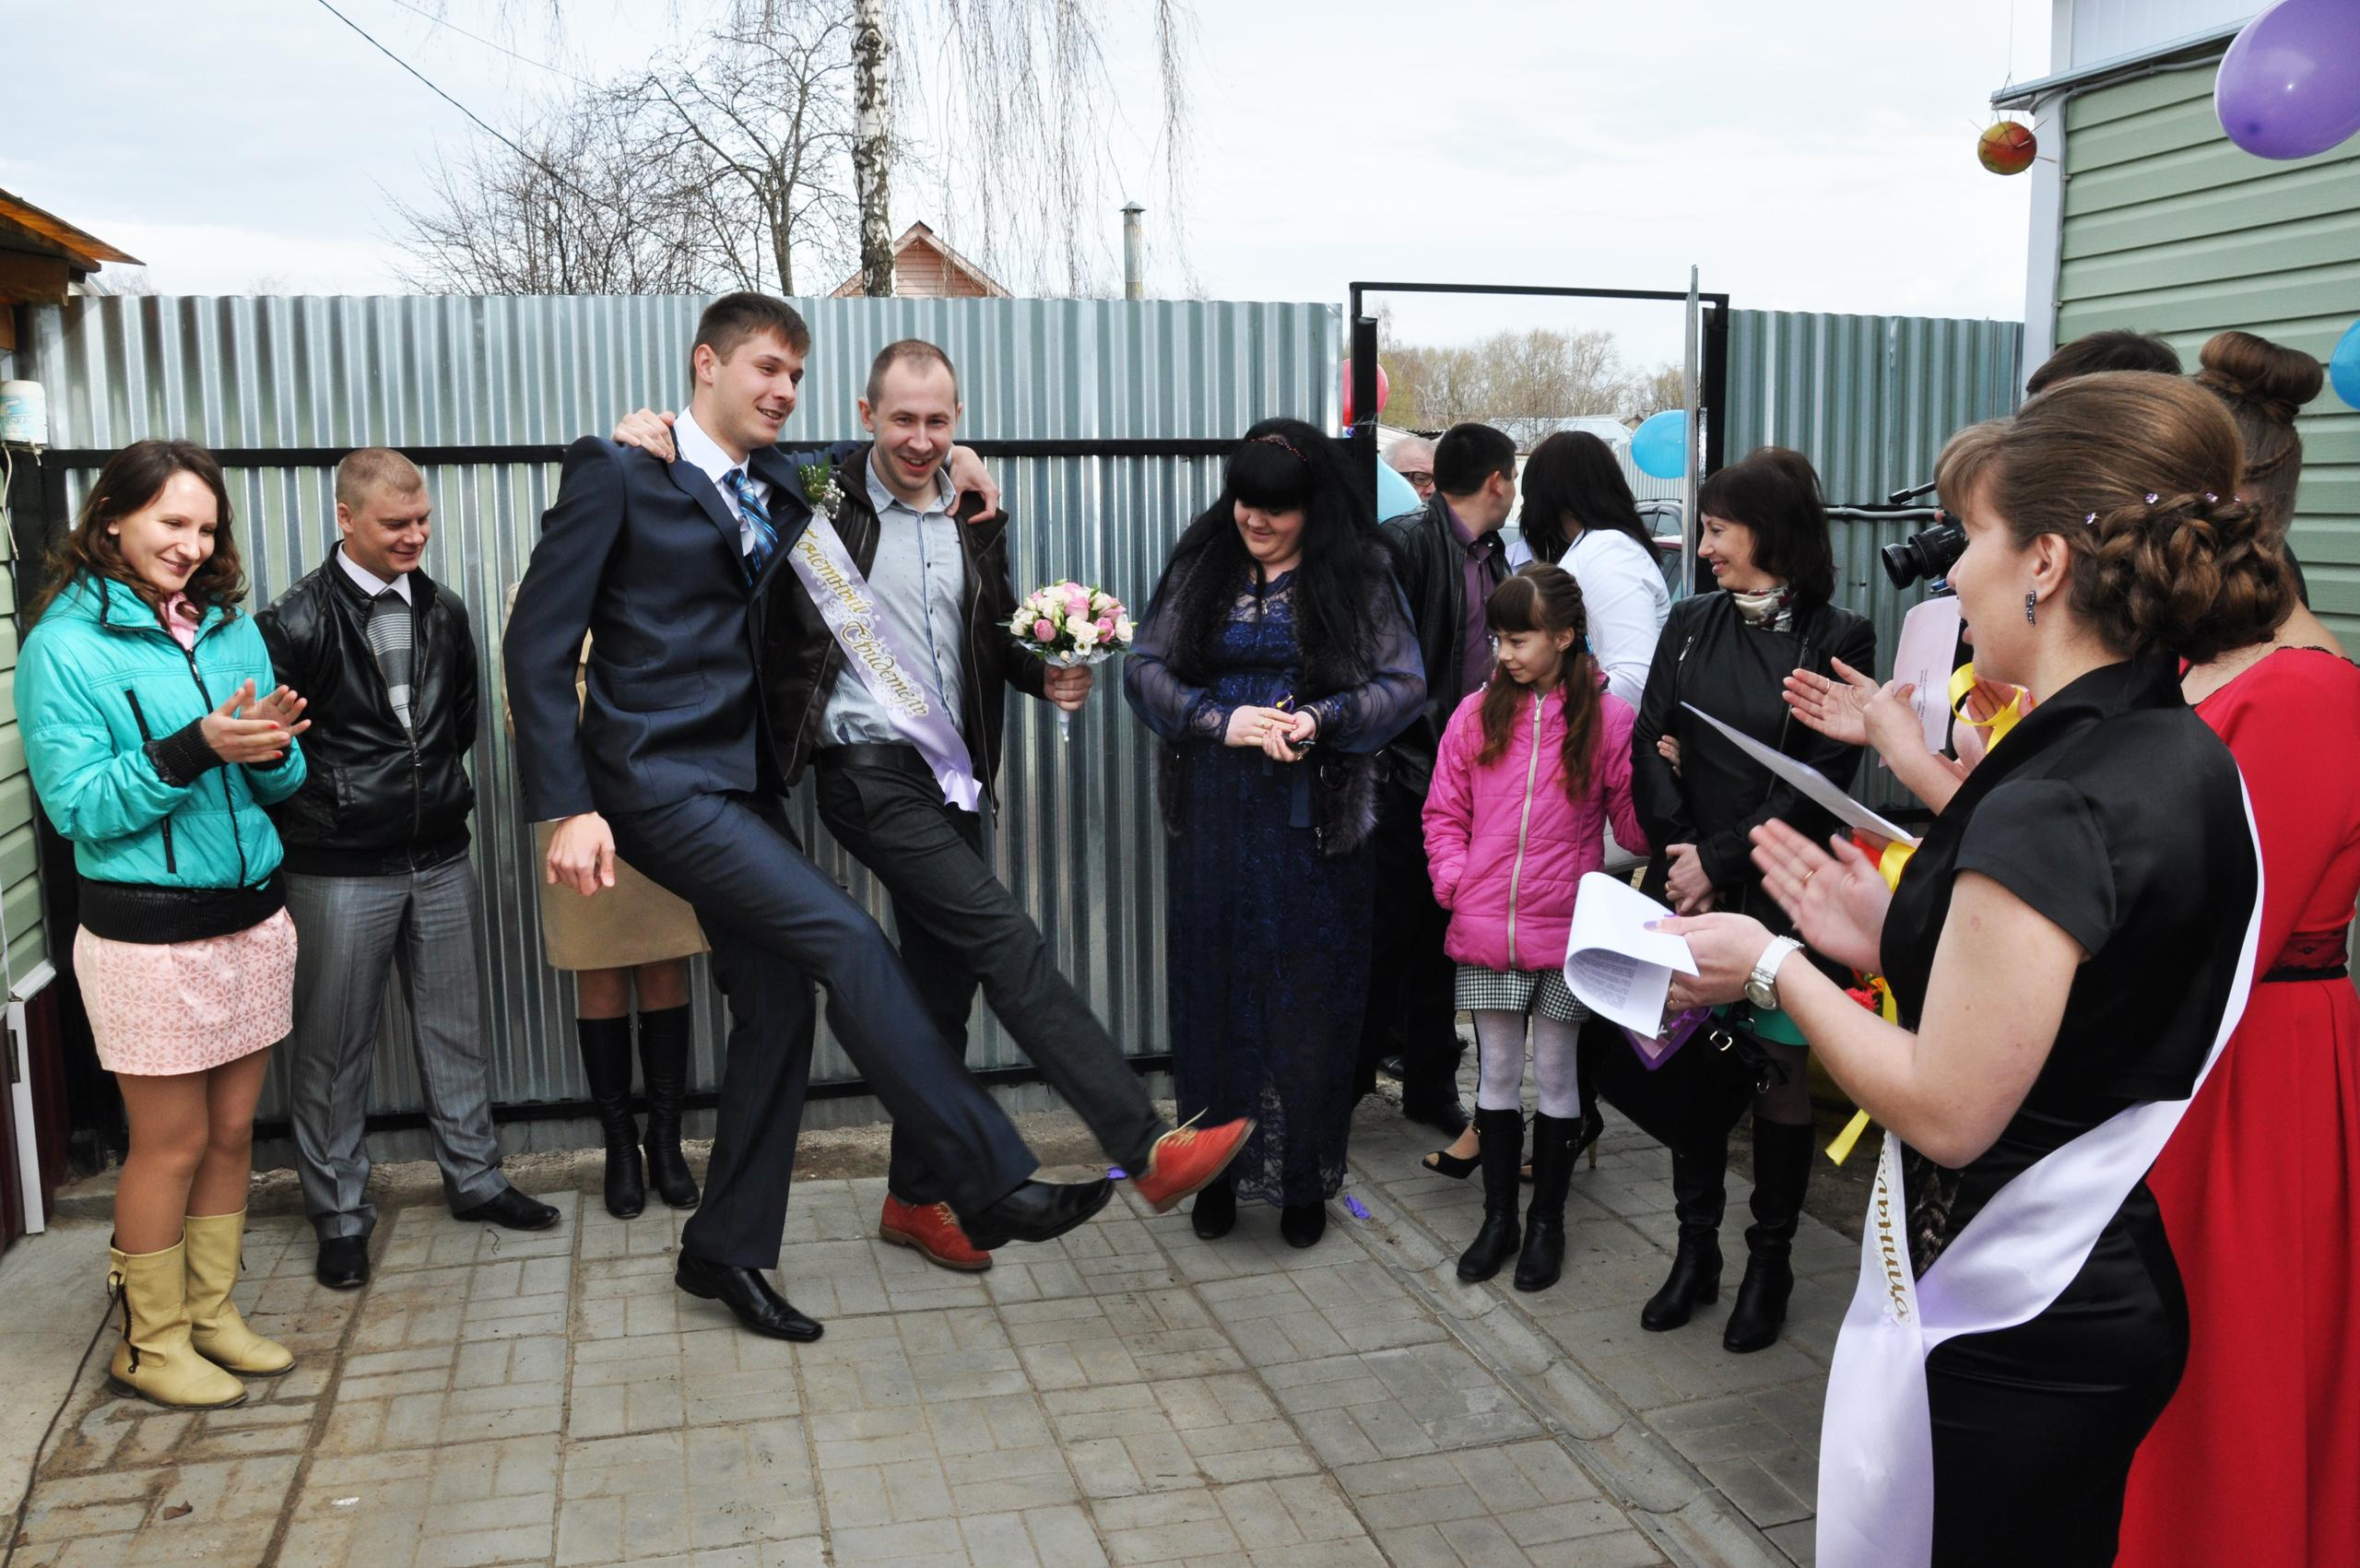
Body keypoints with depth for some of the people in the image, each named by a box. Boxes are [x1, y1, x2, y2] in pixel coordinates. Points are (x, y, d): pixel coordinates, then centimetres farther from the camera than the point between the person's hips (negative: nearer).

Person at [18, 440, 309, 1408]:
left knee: (233, 1130, 13)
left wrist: (270, 749, -13)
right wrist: (196, 750, -23)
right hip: (148, 934, -5)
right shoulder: (64, 646, -8)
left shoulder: (232, 628, 7)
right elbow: (78, 803, -12)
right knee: (172, 1142, 5)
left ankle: (211, 1313, 29)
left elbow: (279, 782, 10)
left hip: (252, 914, 5)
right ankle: (150, 1345, 22)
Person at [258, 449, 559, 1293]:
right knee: (334, 1045, 6)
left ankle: (474, 1177, 29)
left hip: (440, 858, 5)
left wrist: (442, 793, 9)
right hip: (341, 869, -5)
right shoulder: (299, 620, -11)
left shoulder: (443, 610, 7)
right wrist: (315, 817, -7)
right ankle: (339, 1214, 20)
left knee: (457, 1028, 13)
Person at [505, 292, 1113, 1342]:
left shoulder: (781, 486, 13)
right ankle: (992, 1186, -14)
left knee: (777, 1008, 7)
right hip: (660, 782, -8)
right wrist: (567, 809, -17)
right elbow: (539, 642, -9)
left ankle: (725, 1252, 22)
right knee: (848, 941, -18)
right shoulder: (617, 470, -6)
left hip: (743, 781, 8)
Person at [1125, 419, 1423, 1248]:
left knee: (1309, 1000, 4)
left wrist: (1319, 720, -20)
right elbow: (1143, 667, 1)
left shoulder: (1358, 577, 1)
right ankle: (1217, 1171, 22)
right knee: (1216, 992, 7)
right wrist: (1222, 721, -16)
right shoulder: (1199, 567, 6)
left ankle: (1303, 1180, 19)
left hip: (1315, 827, -2)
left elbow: (1403, 684, -4)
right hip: (1214, 825, 2)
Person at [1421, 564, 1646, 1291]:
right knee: (1496, 1071, 12)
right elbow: (1444, 812, 9)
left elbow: (1634, 824, -4)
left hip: (1564, 931, -2)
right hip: (1486, 929, 3)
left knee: (1556, 1072, 9)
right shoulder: (1476, 714, 3)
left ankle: (1547, 1220, 24)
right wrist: (1455, 880, -4)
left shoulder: (1607, 719, -5)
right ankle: (1499, 1215, 26)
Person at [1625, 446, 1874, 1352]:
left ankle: (1770, 1262, 20)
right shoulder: (1691, 625, 7)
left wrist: (1719, 862, -13)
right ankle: (1696, 1248, 23)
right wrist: (1680, 857, -10)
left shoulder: (1837, 640, -5)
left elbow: (1819, 779, -10)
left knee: (1779, 1069, 6)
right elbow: (1651, 743, 2)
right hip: (1687, 885, 4)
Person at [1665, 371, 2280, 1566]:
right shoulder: (2188, 762, 4)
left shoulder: (2052, 809, -26)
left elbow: (1947, 1109, -24)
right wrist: (1892, 941, 6)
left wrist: (1774, 966, -12)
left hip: (2003, 1326, -9)